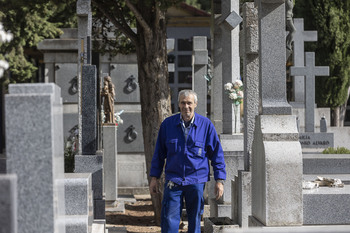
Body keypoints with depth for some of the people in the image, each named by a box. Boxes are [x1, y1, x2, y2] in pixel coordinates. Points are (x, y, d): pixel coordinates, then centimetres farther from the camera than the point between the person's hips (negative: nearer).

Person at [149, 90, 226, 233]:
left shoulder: (206, 125, -1)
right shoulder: (167, 124, 3)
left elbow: (217, 154, 3)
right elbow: (159, 153, 11)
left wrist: (219, 180, -1)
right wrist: (154, 178, 8)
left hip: (197, 182, 0)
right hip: (173, 181, 0)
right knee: (169, 221, -5)